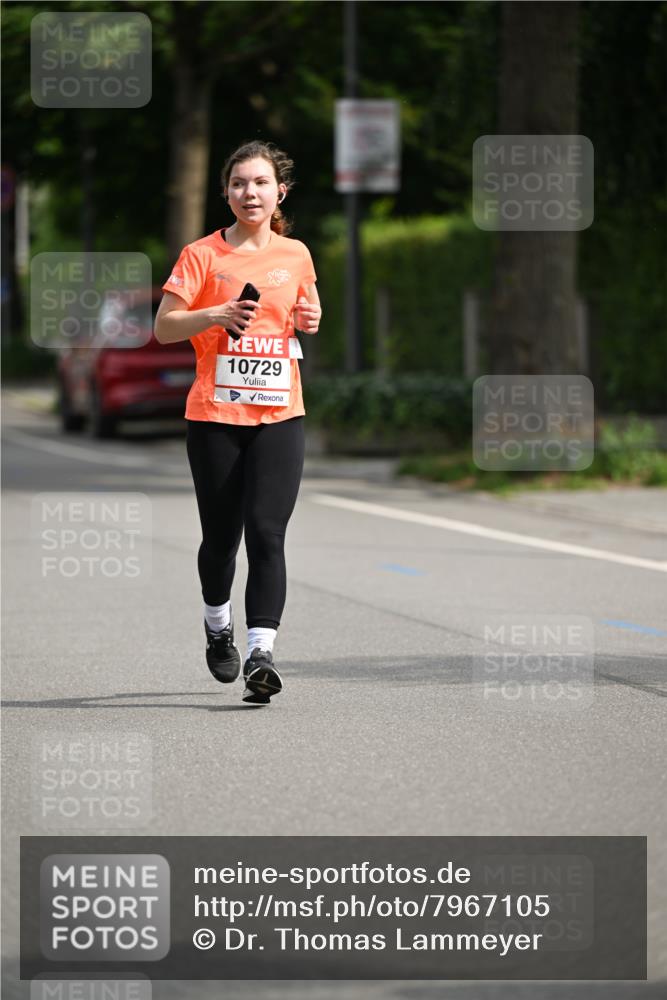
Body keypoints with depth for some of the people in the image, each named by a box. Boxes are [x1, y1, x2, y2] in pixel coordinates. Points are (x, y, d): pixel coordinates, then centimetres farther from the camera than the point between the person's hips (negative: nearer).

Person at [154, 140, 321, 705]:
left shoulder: (296, 255, 9)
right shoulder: (203, 255, 0)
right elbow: (163, 328, -3)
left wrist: (310, 319, 3)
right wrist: (218, 314, -18)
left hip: (279, 415, 1)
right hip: (214, 414, -1)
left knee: (267, 533, -12)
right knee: (221, 536, 7)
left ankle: (261, 654, -18)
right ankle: (218, 626, 35)